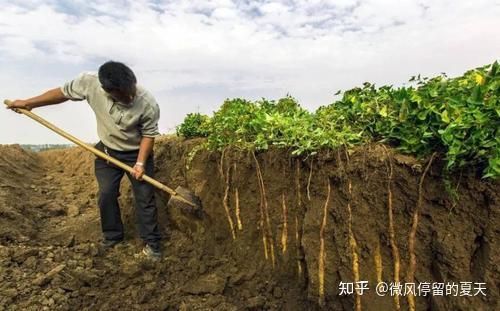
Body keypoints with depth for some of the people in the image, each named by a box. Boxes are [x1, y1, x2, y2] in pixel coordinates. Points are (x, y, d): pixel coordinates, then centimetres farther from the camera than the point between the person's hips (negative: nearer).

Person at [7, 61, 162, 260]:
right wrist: (28, 103, 4)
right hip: (107, 151, 3)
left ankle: (151, 243, 13)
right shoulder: (89, 82, -25)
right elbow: (64, 93, -5)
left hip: (137, 153, -3)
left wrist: (140, 163, -22)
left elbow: (149, 135, -16)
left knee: (145, 198, 0)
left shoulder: (149, 105, -32)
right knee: (106, 195, 7)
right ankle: (113, 237, 27)